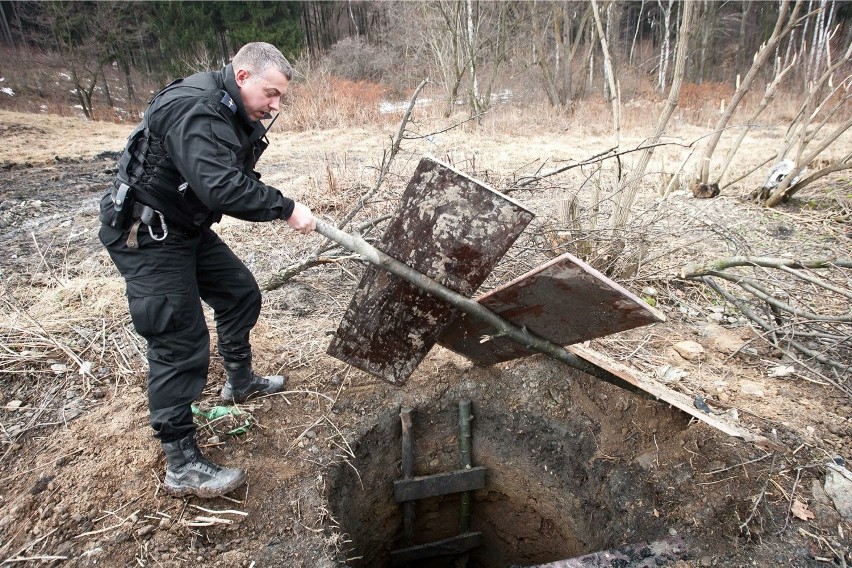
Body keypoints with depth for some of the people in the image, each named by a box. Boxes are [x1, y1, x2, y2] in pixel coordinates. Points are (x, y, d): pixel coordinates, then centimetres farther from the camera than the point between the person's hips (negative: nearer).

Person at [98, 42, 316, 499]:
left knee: (240, 293, 17)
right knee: (180, 341, -10)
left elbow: (238, 179, 4)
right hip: (145, 236, -10)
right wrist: (285, 208, -30)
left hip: (188, 228, 10)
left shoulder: (235, 116, 7)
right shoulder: (193, 110, -25)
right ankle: (181, 465, 0)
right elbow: (220, 187, -37)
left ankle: (240, 381, 38)